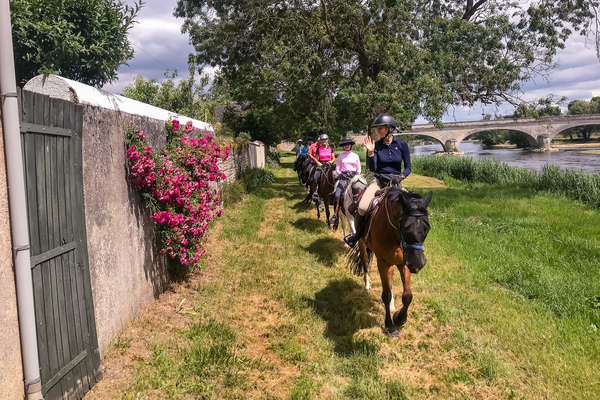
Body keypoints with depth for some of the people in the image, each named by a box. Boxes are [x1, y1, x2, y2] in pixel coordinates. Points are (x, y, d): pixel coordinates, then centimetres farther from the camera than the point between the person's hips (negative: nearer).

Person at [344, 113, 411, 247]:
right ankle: (358, 234, 3)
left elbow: (408, 168, 4)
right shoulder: (376, 145, 0)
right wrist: (370, 152, -20)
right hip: (379, 180, 0)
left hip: (395, 182, 1)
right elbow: (372, 168, -7)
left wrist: (401, 176, -15)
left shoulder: (402, 144, -1)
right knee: (362, 208, -23)